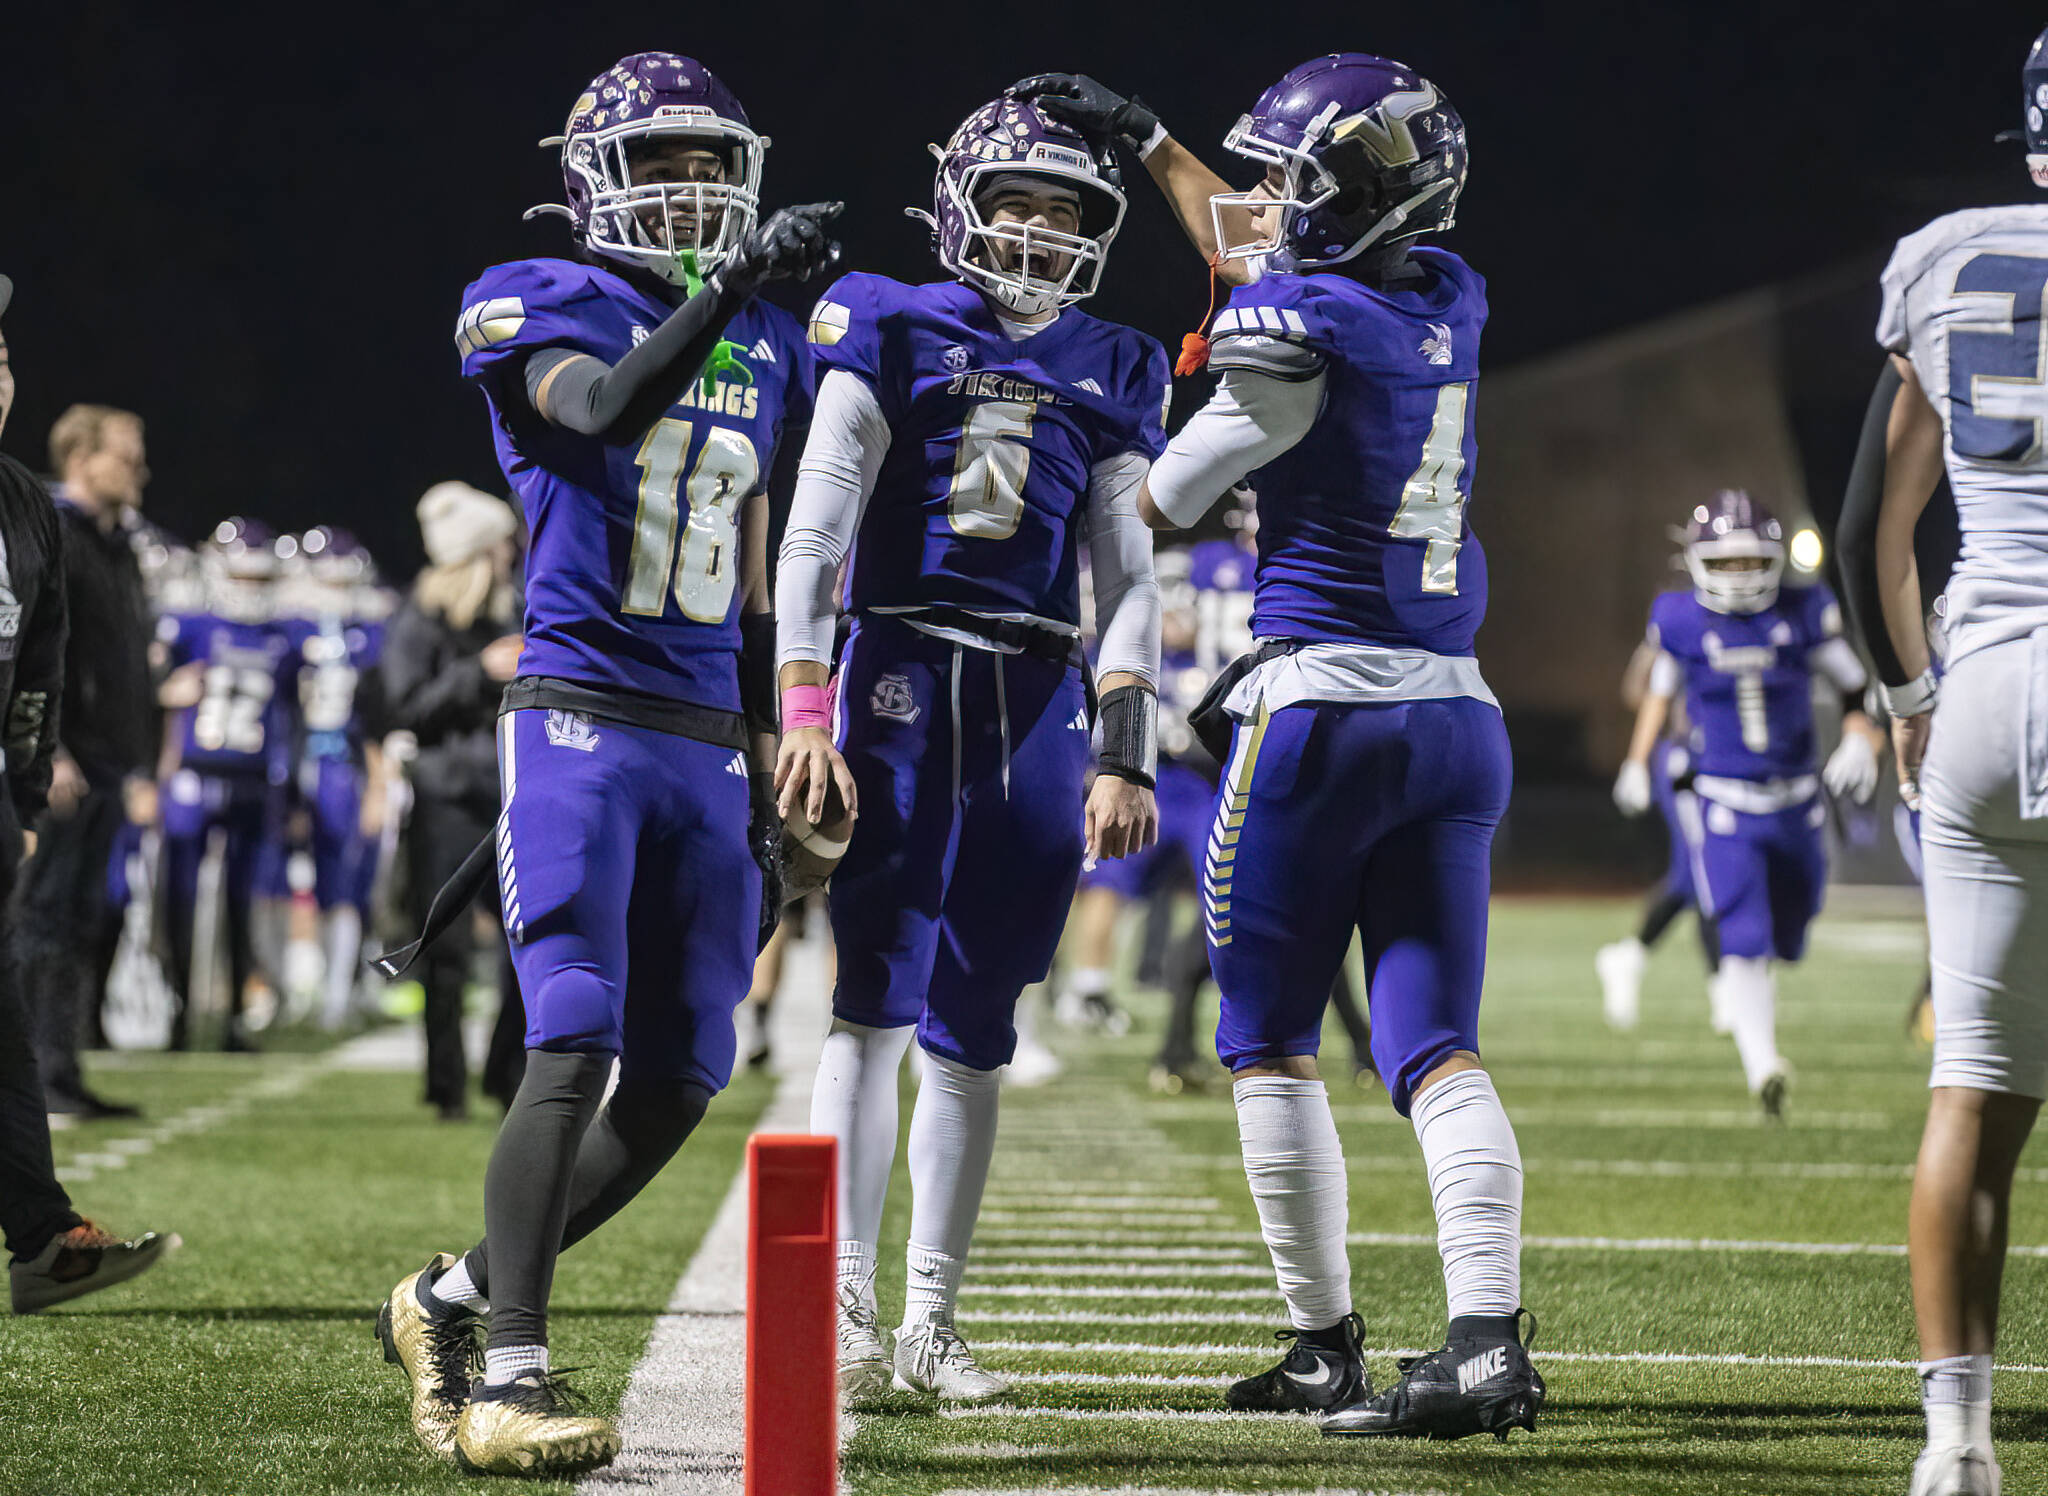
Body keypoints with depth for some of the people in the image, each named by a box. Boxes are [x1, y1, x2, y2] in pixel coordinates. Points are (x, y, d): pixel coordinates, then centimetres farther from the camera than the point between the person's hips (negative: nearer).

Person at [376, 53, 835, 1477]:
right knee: (576, 1051, -17)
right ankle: (509, 1376, -16)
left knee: (680, 1083, 4)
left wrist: (771, 769, 18)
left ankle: (456, 1302, 19)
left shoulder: (768, 349, 16)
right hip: (582, 719, -6)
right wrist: (727, 287, -32)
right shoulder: (545, 305, -1)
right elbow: (604, 412, -24)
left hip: (709, 745, 7)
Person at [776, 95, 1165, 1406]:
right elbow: (816, 529, -3)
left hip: (1039, 705, 3)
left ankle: (931, 1325, 11)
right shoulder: (892, 330, 2)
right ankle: (846, 1311, -6)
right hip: (902, 672, -3)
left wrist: (1126, 757, 4)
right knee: (876, 1005, -10)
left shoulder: (1111, 374, 13)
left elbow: (1128, 582, 13)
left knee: (974, 1028, 5)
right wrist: (804, 710, -12)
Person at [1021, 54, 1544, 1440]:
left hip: (1319, 706, -6)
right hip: (1457, 712, 6)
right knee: (1435, 1049, 0)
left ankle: (1328, 1346, 10)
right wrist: (1149, 143, 35)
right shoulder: (1450, 303, 8)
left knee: (1271, 1046, 8)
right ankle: (1487, 1333, -17)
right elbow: (1268, 270, 29)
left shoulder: (1300, 337, -14)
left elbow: (1157, 507, -1)